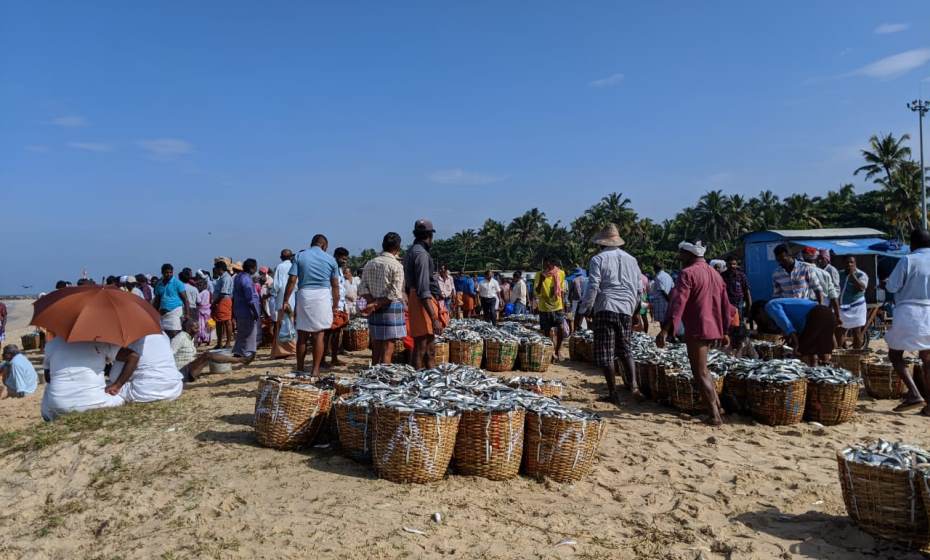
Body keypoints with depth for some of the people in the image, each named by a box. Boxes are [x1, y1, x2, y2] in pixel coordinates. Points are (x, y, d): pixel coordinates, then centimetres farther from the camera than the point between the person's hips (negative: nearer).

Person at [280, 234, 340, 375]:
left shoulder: (299, 256, 6)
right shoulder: (330, 260, 7)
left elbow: (292, 280, -2)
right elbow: (335, 285, 6)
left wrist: (286, 301, 1)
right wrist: (335, 306, 13)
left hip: (304, 295, 1)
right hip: (323, 296, 0)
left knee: (302, 335, 8)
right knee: (319, 335, 2)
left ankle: (300, 369, 16)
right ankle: (316, 370, 2)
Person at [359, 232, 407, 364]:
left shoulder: (370, 264, 9)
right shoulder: (396, 265, -9)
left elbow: (362, 288, 4)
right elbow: (394, 293, -16)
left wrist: (372, 302, -4)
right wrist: (377, 304, -11)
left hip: (374, 310, 6)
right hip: (391, 308, -6)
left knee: (376, 346, 13)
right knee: (388, 348, -2)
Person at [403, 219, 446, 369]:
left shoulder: (411, 252, 17)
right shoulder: (421, 253, -15)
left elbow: (408, 286, 21)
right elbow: (424, 290, -22)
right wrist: (434, 318, -25)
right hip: (423, 303, -10)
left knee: (429, 349, 16)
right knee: (421, 348, -7)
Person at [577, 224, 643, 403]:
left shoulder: (598, 259, -1)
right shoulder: (631, 259, 14)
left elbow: (592, 288, -9)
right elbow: (639, 288, 16)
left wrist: (582, 311, -3)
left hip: (605, 309, -4)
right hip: (626, 310, 5)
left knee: (606, 353, 2)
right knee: (626, 350, 15)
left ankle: (613, 393, 4)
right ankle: (633, 386, 0)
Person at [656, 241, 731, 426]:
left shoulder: (687, 273, -12)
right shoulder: (715, 274, 15)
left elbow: (678, 302, -24)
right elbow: (725, 305, 20)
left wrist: (666, 329, -29)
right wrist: (725, 331, 26)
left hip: (697, 330, -8)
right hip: (714, 329, 9)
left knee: (700, 373, -2)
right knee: (702, 369, 23)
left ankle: (715, 416, -3)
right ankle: (717, 404, 22)